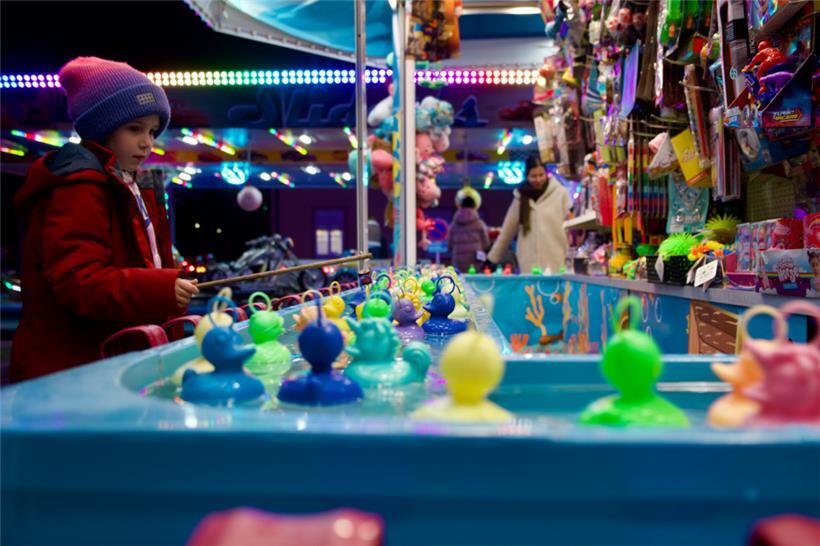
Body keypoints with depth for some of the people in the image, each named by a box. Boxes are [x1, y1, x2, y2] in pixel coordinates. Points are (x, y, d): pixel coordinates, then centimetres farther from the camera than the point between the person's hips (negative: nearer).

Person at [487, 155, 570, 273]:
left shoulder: (560, 193, 0)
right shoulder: (521, 197, 8)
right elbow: (507, 230, 12)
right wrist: (492, 258, 11)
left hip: (555, 264, -2)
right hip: (529, 265, 2)